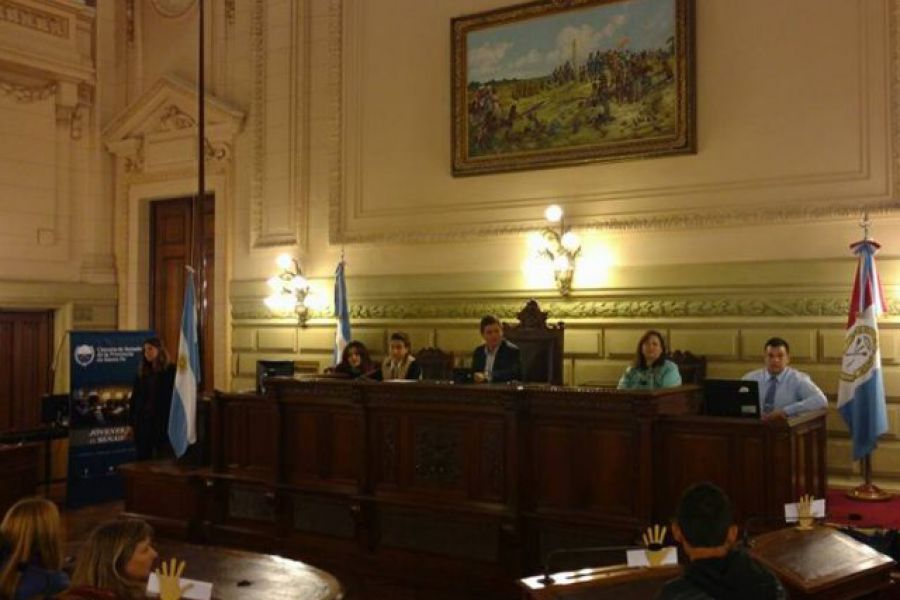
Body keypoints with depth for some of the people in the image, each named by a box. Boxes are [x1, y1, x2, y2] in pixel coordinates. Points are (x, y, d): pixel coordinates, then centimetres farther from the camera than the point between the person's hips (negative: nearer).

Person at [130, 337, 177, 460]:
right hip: (142, 423, 5)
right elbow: (134, 399, 12)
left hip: (163, 422, -4)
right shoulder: (142, 373, 12)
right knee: (143, 460, 6)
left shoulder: (171, 371, -3)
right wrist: (132, 423, 7)